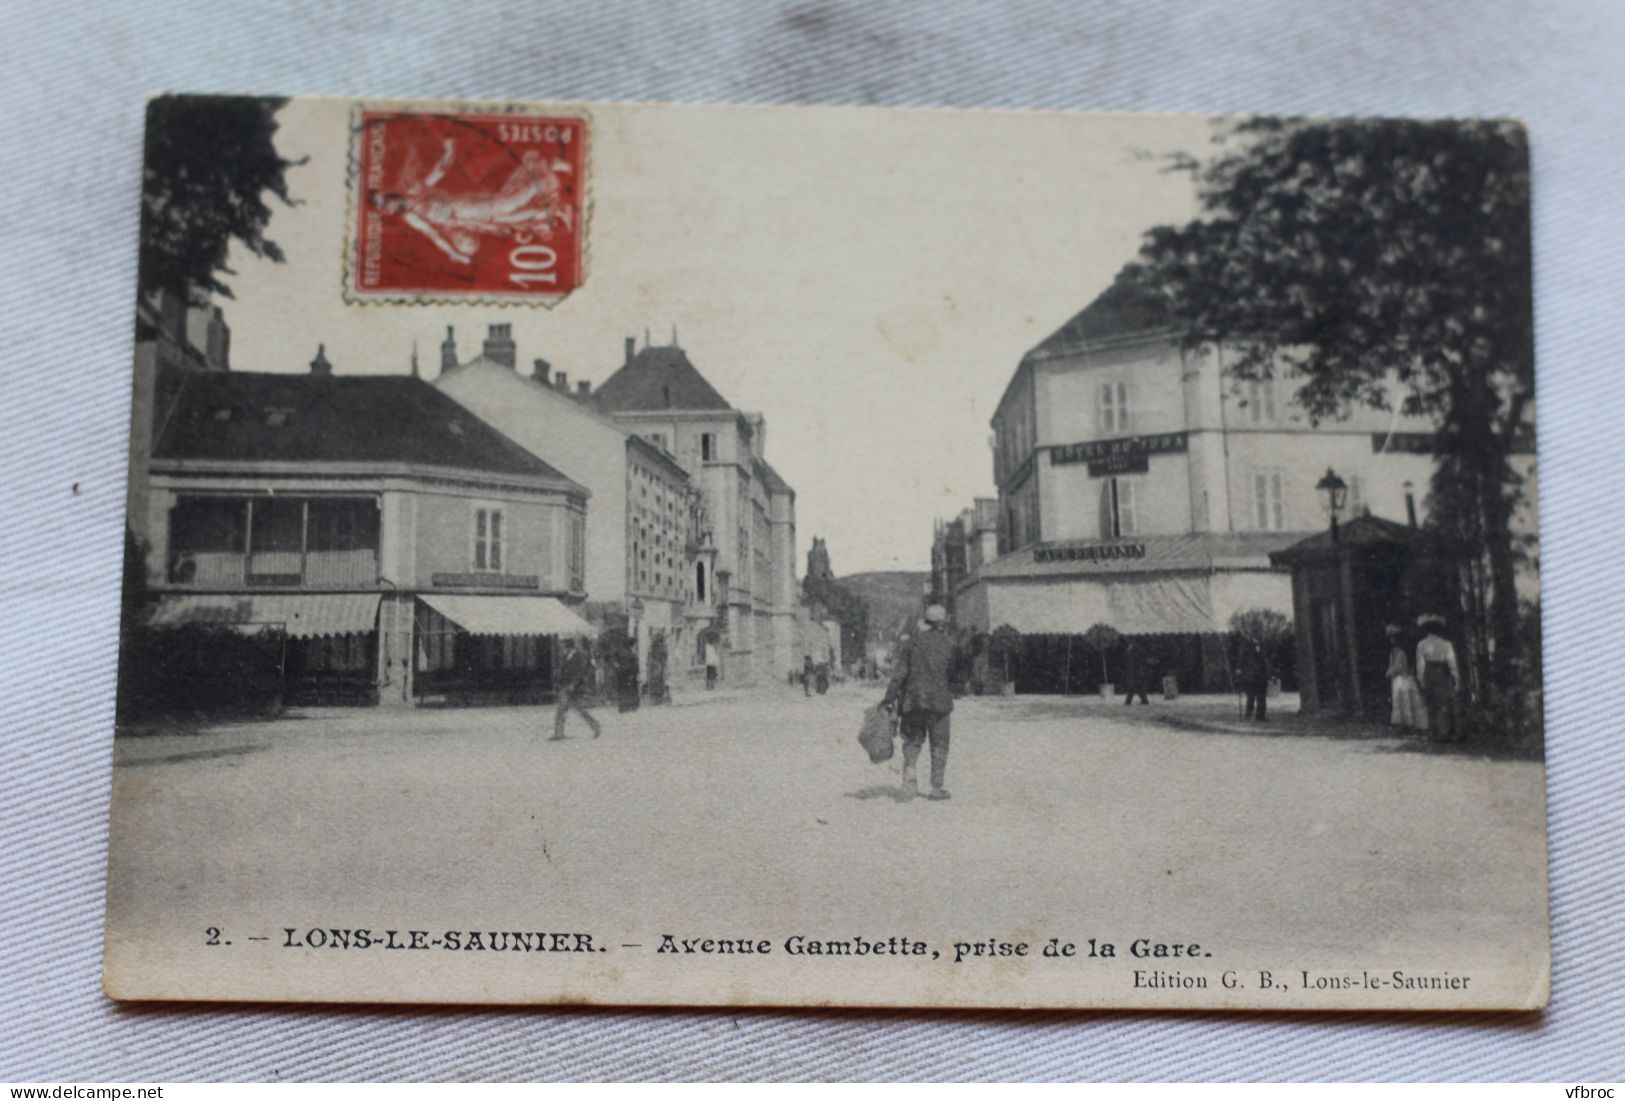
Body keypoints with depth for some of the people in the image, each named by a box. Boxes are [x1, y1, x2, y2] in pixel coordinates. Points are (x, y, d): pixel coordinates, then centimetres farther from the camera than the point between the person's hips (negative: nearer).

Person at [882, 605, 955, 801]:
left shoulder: (912, 642, -2)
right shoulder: (947, 645, -2)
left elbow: (899, 673, -7)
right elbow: (949, 671, 8)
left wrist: (889, 698, -6)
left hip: (913, 699, 1)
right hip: (938, 700, -1)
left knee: (913, 740, 15)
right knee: (939, 744, 10)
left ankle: (909, 769, -9)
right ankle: (937, 787, 10)